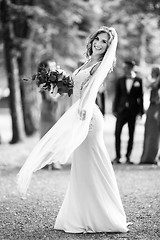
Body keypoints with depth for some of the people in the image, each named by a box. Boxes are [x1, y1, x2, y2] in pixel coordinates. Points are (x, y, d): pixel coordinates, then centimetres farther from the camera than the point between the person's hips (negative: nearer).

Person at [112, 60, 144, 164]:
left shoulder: (138, 81, 1)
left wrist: (141, 111, -3)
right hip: (122, 109, 1)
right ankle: (118, 156, 1)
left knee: (131, 135, 4)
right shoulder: (120, 80, 7)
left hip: (133, 110, -1)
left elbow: (141, 97, 2)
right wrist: (115, 109, 3)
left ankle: (128, 157, 11)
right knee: (117, 133, -6)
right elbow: (117, 96, 9)